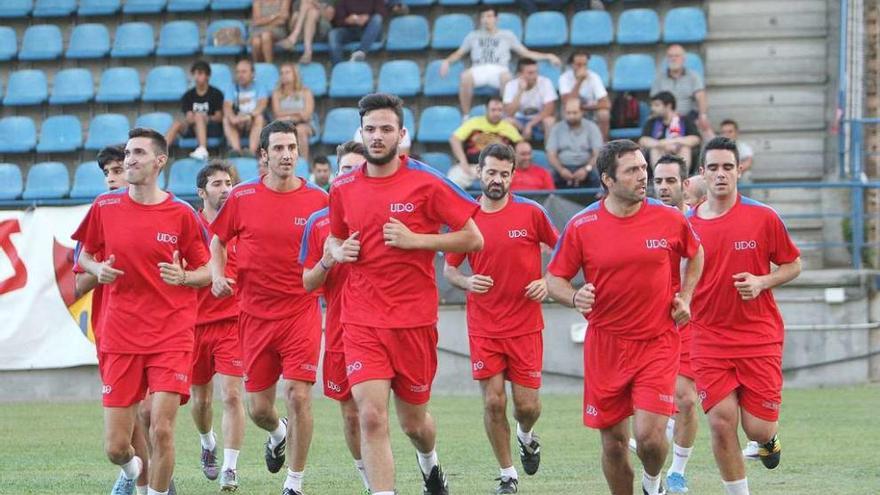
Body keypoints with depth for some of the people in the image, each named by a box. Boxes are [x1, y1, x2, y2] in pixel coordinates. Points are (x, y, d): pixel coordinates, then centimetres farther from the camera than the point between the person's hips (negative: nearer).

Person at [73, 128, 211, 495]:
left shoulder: (182, 214, -1)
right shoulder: (105, 207, 4)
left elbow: (206, 272, 6)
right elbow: (84, 255, 18)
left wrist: (182, 277, -15)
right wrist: (98, 269, -4)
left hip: (171, 336, -2)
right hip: (119, 337, 2)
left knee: (161, 430, -14)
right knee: (115, 446, 1)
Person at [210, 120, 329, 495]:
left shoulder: (317, 200, -1)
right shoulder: (242, 197, 1)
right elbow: (218, 240, 14)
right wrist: (218, 275, -2)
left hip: (301, 312, -2)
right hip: (255, 313, 2)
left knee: (298, 396, -13)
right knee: (258, 407, 6)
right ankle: (278, 434, 44)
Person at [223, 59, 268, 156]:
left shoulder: (259, 88, 2)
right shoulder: (232, 89, 7)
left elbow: (262, 105, -17)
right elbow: (227, 107, -9)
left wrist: (249, 115, -37)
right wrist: (233, 117, -33)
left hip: (253, 123, -2)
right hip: (238, 125, 2)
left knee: (259, 117, -34)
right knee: (226, 119, -28)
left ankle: (252, 151, -47)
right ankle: (236, 149, -44)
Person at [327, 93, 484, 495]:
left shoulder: (426, 183, -7)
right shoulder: (343, 188, 5)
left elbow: (473, 238, -5)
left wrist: (415, 240, -15)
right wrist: (339, 251, 0)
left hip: (414, 321, -2)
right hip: (362, 322, 2)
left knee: (413, 422, 13)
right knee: (371, 416, -16)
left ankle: (429, 463, 48)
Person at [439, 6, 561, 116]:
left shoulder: (507, 35, 22)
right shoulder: (473, 36, 25)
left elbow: (525, 53, 20)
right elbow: (458, 54, 26)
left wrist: (548, 56, 9)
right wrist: (447, 61, 4)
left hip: (499, 70, -1)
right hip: (479, 70, 1)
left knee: (506, 77, -40)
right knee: (465, 77, -37)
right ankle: (466, 116, -26)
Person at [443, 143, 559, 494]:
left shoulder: (531, 213, -4)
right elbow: (449, 269, 10)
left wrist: (547, 281, -7)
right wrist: (466, 282, -11)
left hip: (525, 326, -1)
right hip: (483, 329, 1)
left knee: (528, 405, -1)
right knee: (493, 402, -4)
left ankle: (526, 436, 36)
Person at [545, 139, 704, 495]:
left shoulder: (669, 219, -2)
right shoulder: (582, 226, -6)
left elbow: (696, 254, 19)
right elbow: (553, 279, 3)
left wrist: (685, 297, 7)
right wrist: (575, 298, -17)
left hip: (657, 342, -1)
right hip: (605, 346, 1)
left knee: (650, 435, -14)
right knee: (613, 442, 5)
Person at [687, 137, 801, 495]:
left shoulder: (764, 217, -3)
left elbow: (793, 265, 6)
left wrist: (762, 282, -11)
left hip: (760, 337, -1)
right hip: (709, 341, 1)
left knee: (759, 430, -2)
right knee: (721, 422, -11)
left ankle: (769, 438, 37)